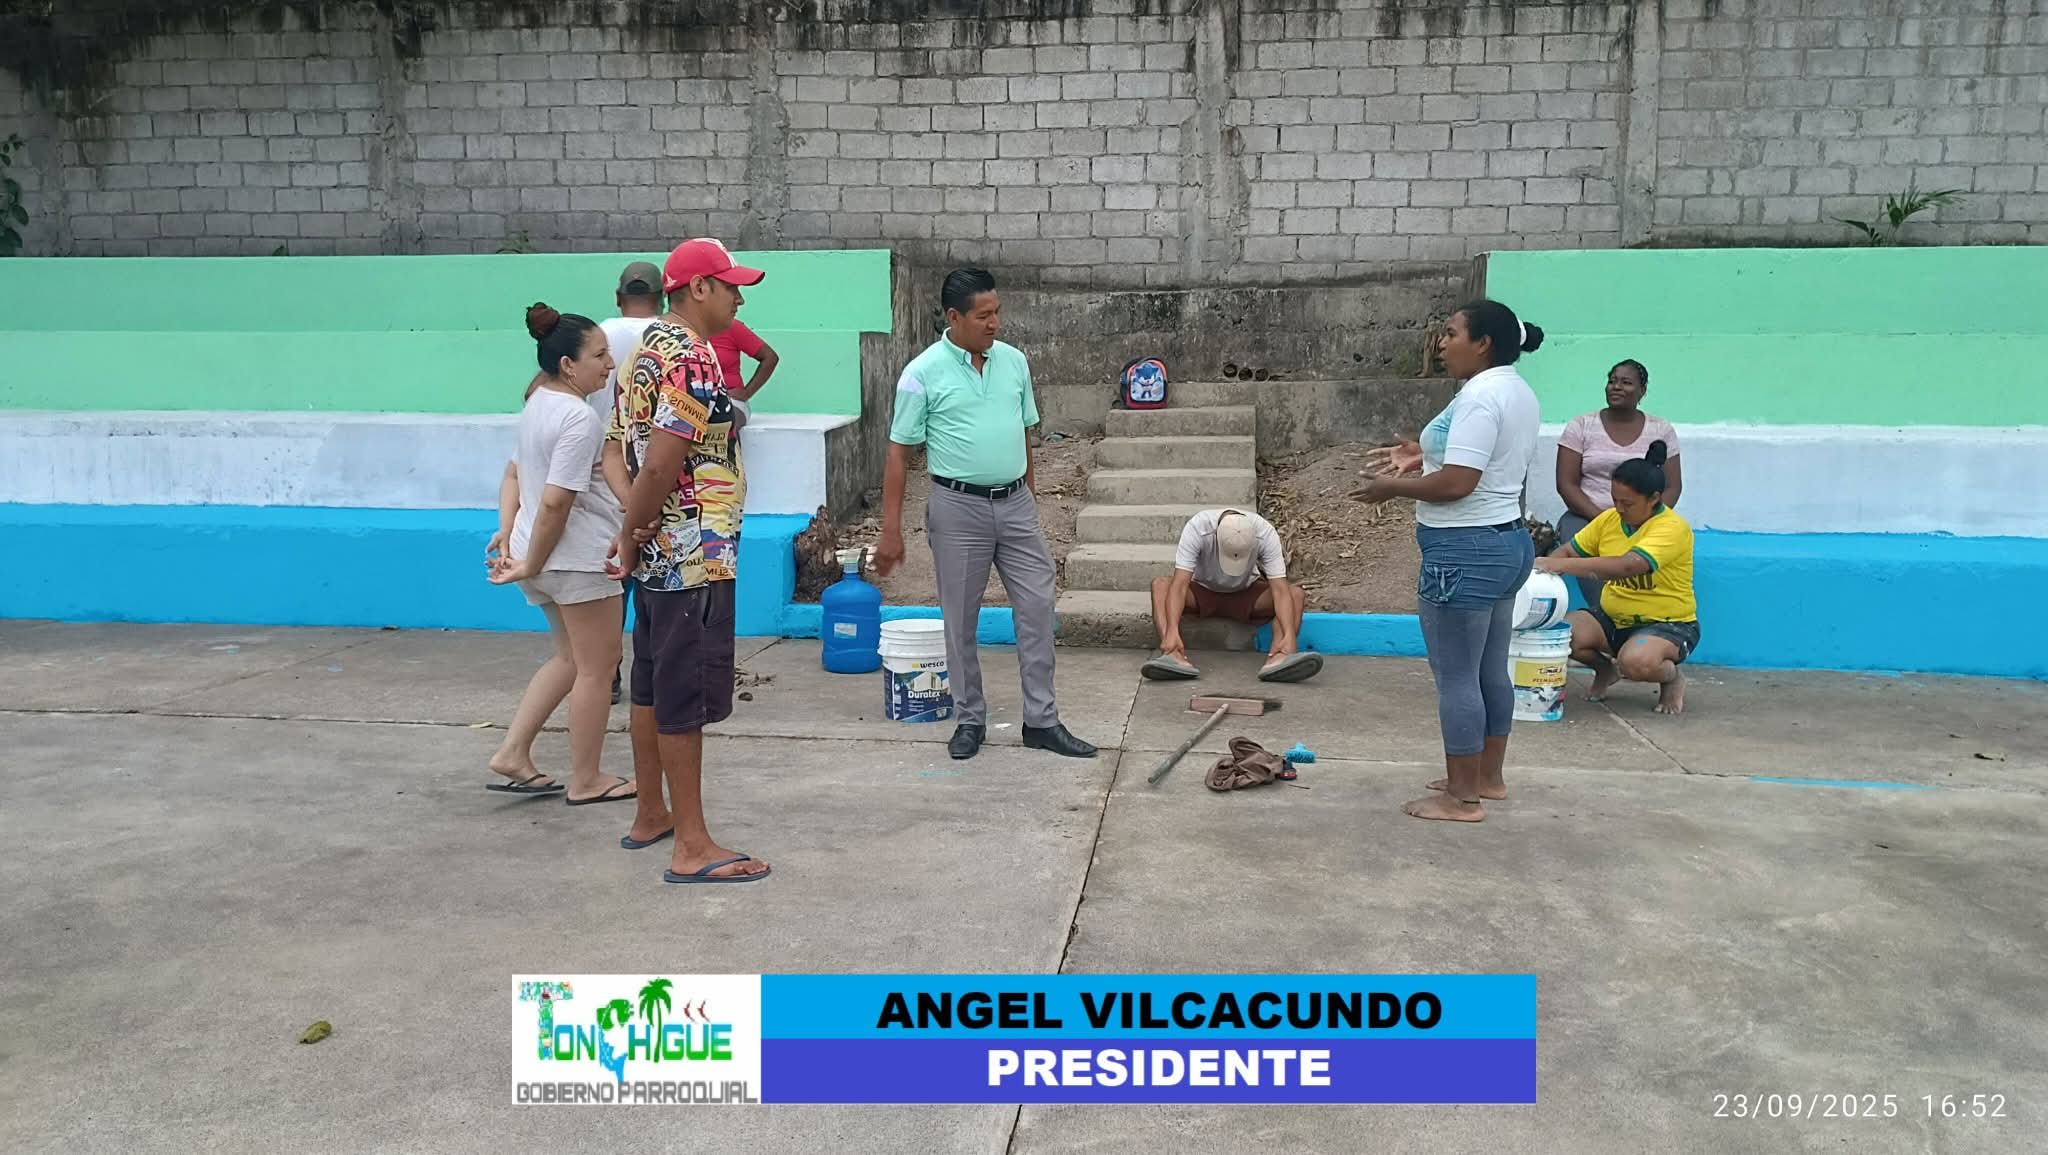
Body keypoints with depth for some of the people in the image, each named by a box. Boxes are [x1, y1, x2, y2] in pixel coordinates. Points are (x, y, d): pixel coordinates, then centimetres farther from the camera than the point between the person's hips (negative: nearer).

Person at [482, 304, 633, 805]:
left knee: (571, 657, 23)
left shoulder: (536, 405, 10)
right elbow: (555, 502, -23)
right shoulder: (579, 417, -20)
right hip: (578, 558, -9)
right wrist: (531, 565, -15)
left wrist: (510, 534, 14)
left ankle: (512, 754, 20)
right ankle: (585, 781, 15)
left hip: (545, 557, 10)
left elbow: (518, 475, 16)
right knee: (595, 667, 5)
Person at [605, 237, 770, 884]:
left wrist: (633, 533, 3)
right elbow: (660, 466, -24)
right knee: (686, 696, -5)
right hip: (693, 554, -10)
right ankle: (692, 848, 1)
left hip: (659, 553, 10)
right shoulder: (693, 358, -18)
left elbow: (623, 445, 13)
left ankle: (650, 816, 29)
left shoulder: (648, 348, 14)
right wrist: (632, 539, -12)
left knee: (653, 685, 17)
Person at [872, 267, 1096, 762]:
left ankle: (1041, 721, 11)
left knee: (1037, 608, 2)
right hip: (958, 508, -4)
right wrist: (891, 530, -9)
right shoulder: (923, 373, -9)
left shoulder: (1013, 361, 5)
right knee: (961, 620, 6)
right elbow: (899, 453, -7)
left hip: (1015, 503, 4)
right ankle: (970, 720, 20)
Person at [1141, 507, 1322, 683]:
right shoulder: (1196, 528, -32)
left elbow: (1280, 590, -32)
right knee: (1160, 586, -31)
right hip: (1202, 592, -1)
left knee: (1295, 593, -27)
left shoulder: (1265, 533, -28)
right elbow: (1179, 585, -38)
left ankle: (1277, 658, -48)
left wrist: (1289, 635, -46)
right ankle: (1175, 657, -50)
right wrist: (1172, 631, -52)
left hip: (1246, 593, 1)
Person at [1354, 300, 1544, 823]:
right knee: (1490, 670, 18)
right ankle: (1488, 777, 30)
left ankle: (1462, 799, 5)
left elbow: (1457, 483, -26)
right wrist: (1428, 457, 13)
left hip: (1466, 551, -11)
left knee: (1456, 676, -3)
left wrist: (1394, 487, -11)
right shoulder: (1516, 391, 13)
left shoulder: (1479, 396, -20)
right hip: (1506, 541, 11)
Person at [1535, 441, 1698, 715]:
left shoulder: (1672, 528, -22)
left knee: (1636, 661, -38)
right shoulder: (1609, 519, 0)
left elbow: (1628, 565, -37)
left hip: (1668, 624, -6)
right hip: (1612, 618, 6)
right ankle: (1605, 669, 13)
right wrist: (1543, 567, -18)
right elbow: (1569, 549, 6)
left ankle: (1673, 678, 1)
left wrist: (1563, 565, -42)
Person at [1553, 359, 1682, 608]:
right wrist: (1602, 519, -12)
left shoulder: (1661, 430, 10)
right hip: (1586, 518, -1)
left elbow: (1672, 485, 7)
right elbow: (1566, 484, 0)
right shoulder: (1581, 426, 5)